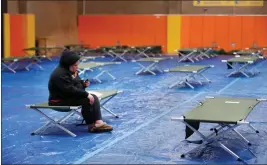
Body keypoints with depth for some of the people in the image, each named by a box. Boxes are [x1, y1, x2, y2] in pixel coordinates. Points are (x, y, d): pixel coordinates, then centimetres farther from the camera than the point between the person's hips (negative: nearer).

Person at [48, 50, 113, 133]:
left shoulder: (72, 71, 8)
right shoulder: (60, 74, -23)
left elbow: (76, 84, 22)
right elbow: (70, 89, -29)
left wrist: (83, 84, -1)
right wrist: (86, 94, -26)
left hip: (70, 96, 10)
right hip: (60, 100, -10)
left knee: (94, 97, -8)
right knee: (86, 100, -24)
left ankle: (98, 122, -19)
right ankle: (91, 125, -11)